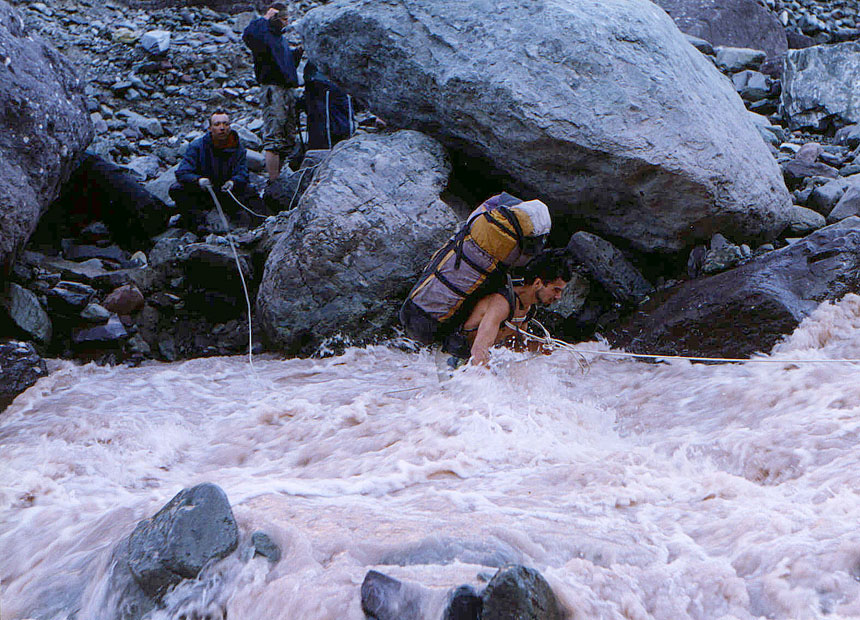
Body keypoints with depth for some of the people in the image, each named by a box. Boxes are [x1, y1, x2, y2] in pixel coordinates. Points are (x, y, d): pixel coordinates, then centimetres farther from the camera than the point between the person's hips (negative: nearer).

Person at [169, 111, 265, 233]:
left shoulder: (238, 148, -3)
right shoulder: (197, 146, -9)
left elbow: (242, 174, -10)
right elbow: (182, 172, -17)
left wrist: (233, 182, -36)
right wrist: (198, 180, -40)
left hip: (227, 194, 1)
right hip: (201, 194, -1)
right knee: (176, 190, -28)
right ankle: (196, 216, -38)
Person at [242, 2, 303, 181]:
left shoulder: (280, 38, 22)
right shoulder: (264, 36, -5)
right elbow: (248, 36, -30)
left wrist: (297, 53, 15)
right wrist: (265, 19, -19)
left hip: (288, 90, 10)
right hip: (273, 89, -10)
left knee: (287, 139, 12)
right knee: (273, 140, -11)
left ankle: (278, 178, 18)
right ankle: (273, 183, -12)